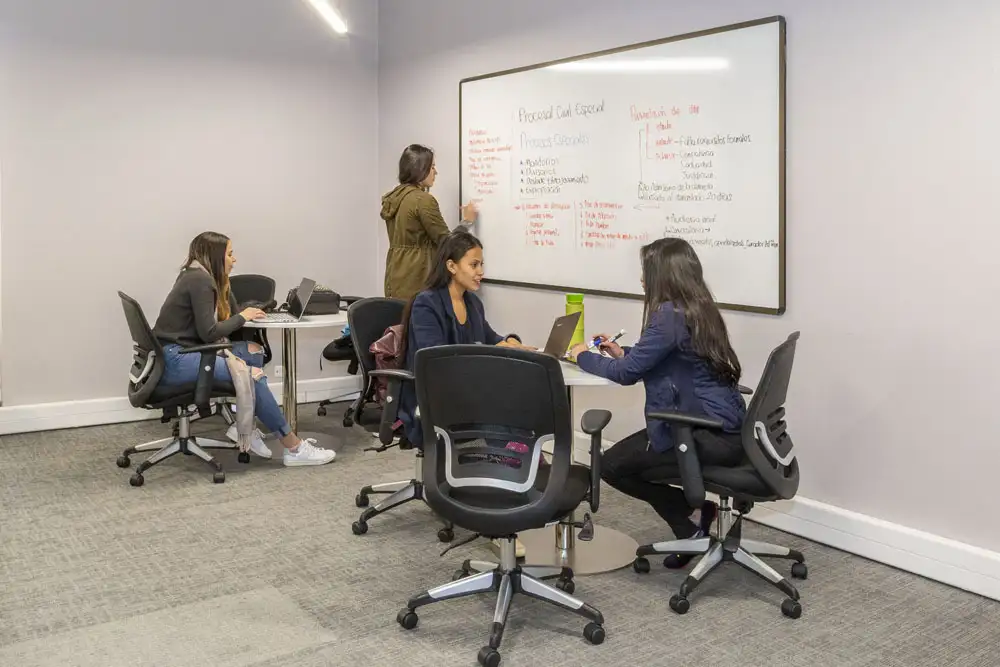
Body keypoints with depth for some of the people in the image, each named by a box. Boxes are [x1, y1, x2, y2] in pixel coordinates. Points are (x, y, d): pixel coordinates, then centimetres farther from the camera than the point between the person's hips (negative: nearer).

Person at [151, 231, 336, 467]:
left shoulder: (202, 277, 15)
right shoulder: (199, 280, -14)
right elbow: (209, 333, -18)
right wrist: (242, 318, -7)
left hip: (185, 352, 10)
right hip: (173, 360, -10)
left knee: (253, 351, 3)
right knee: (252, 374, -20)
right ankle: (294, 448, -14)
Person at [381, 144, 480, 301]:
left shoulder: (392, 198, 11)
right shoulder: (423, 200, -14)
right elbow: (446, 242, -9)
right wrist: (466, 221, 6)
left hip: (395, 279, 9)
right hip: (415, 281, -8)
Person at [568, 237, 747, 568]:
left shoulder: (670, 315, -17)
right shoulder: (698, 310, 11)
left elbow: (627, 373, -15)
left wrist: (583, 356, 2)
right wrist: (623, 353, 20)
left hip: (710, 436, -9)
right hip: (727, 429, 9)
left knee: (611, 464, 3)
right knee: (627, 452, 22)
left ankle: (688, 526, 9)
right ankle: (695, 510, 16)